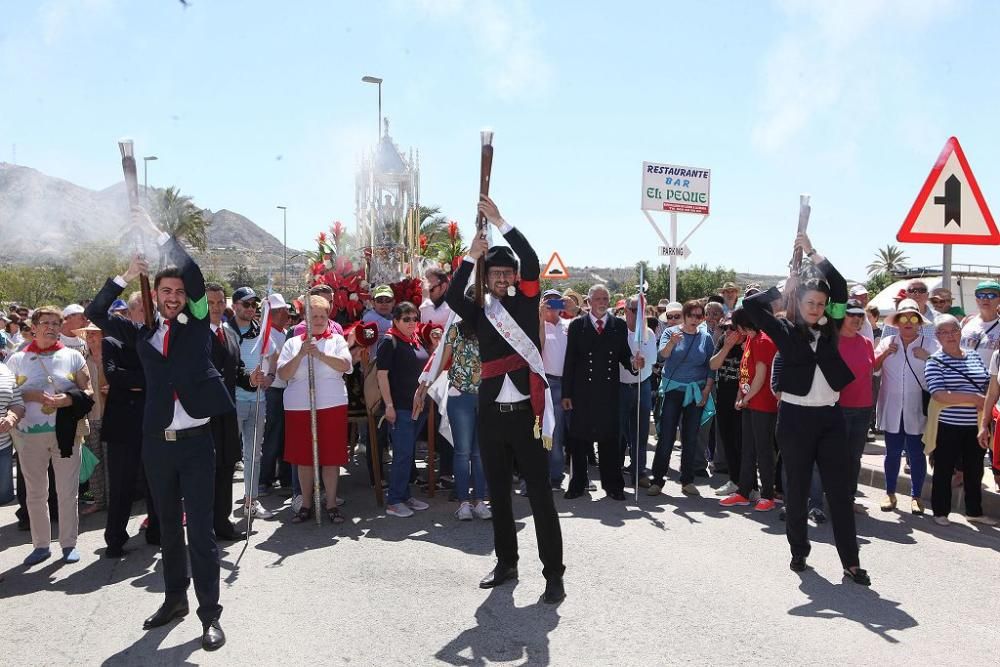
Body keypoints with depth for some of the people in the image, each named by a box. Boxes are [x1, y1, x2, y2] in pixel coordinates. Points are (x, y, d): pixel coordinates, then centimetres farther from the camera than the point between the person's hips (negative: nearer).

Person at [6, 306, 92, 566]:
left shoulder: (73, 356, 6)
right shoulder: (17, 360, 7)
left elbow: (88, 393, 3)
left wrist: (68, 399, -17)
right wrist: (31, 395, -14)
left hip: (66, 432, -1)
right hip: (29, 434, 1)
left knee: (67, 491, 4)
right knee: (35, 493, 8)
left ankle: (69, 543, 15)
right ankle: (41, 545, 21)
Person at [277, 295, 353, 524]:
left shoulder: (336, 340, 8)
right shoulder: (293, 343, 9)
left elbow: (345, 365, -8)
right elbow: (283, 374, -1)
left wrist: (320, 354, -17)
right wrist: (301, 354, -13)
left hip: (332, 405, -1)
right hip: (299, 407, 1)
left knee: (331, 456, 1)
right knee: (304, 457, 7)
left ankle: (332, 504, 12)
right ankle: (306, 505, 19)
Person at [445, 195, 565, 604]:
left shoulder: (526, 304, 3)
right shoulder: (480, 313, 8)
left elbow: (532, 263, -9)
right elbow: (452, 297, -9)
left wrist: (500, 222, -8)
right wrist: (472, 255, -9)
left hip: (526, 412, -3)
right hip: (491, 414, 3)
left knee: (540, 493, -1)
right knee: (498, 492, 14)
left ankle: (554, 573, 7)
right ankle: (506, 562, 28)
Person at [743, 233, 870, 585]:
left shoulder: (828, 329, 8)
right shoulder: (785, 330, 0)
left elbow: (840, 288, 4)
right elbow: (751, 305, -10)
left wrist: (812, 252, 7)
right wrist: (785, 287, -1)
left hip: (830, 416, 3)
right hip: (795, 416, -3)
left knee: (840, 489, 3)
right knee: (797, 489, 8)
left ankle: (850, 561, 10)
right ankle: (799, 551, 24)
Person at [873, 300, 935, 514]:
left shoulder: (930, 345, 1)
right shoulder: (887, 342, 7)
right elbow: (871, 367, 5)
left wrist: (928, 358, -17)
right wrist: (884, 353, -9)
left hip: (917, 410, -2)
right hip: (892, 409, 2)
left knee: (916, 453, 6)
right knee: (893, 452, 10)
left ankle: (916, 496, 19)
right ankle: (890, 493, 23)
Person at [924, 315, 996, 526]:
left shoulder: (974, 357, 8)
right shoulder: (935, 361, -7)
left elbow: (989, 387, 14)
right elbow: (939, 395, -18)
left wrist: (985, 403, -6)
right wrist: (974, 399, -17)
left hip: (975, 426, 5)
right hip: (947, 427, -5)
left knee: (974, 470, 14)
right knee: (944, 470, 6)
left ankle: (974, 511, 30)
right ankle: (940, 512, 19)